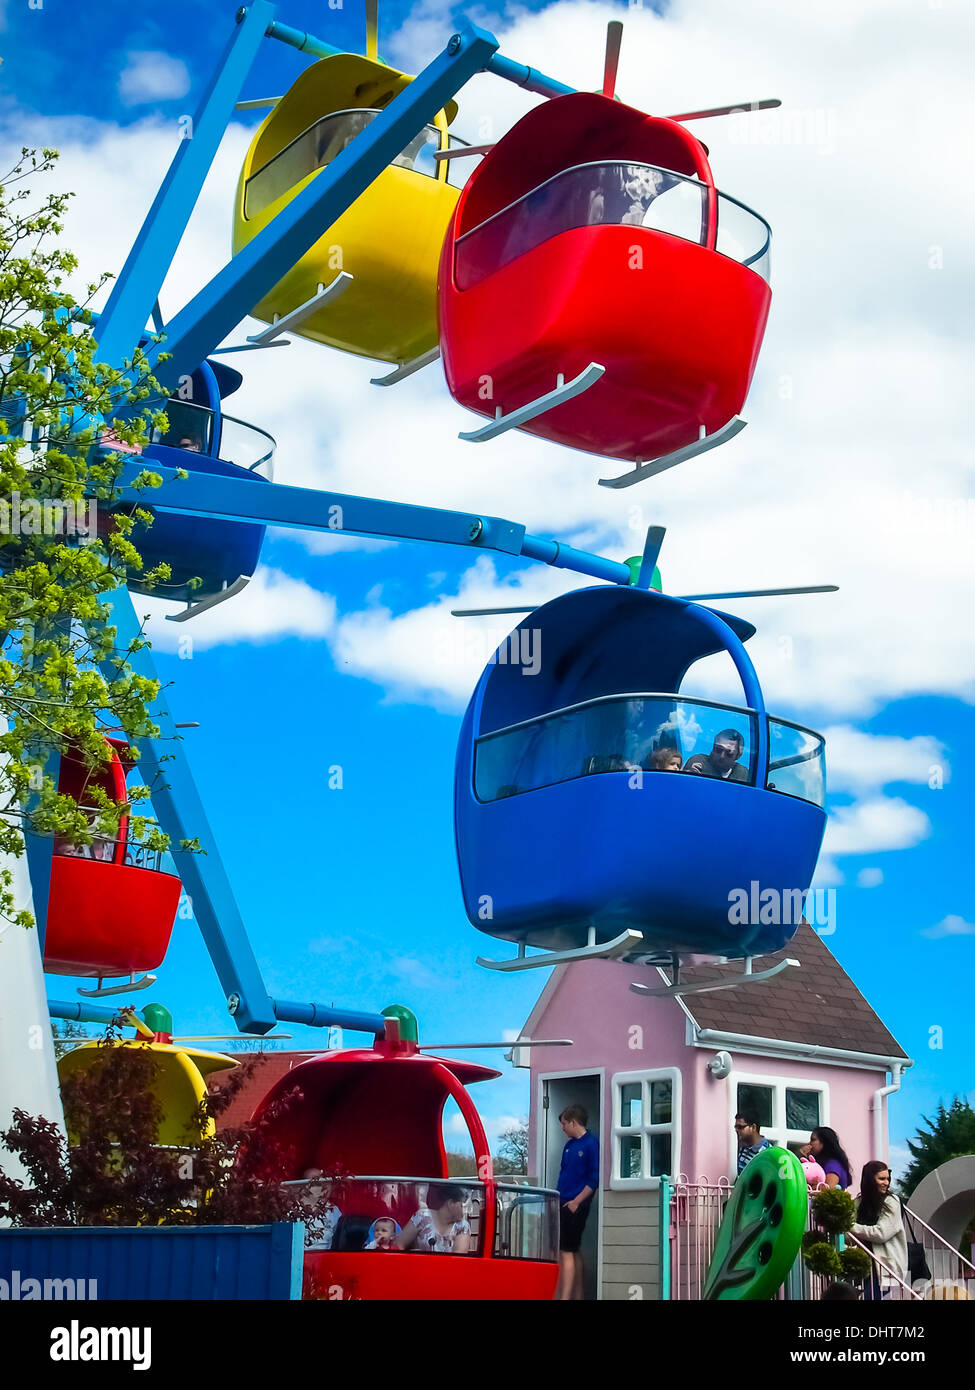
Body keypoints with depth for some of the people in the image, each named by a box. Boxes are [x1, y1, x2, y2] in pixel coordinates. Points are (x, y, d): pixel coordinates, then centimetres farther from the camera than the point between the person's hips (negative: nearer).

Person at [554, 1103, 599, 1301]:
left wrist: (576, 1201, -15)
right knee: (573, 1251, 13)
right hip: (563, 1204, 8)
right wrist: (559, 1199, 12)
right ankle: (577, 1295, 20)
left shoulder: (591, 1144, -10)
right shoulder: (569, 1145, 15)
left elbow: (594, 1179, -13)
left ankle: (564, 1297, -13)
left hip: (576, 1206, -8)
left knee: (567, 1252, -11)